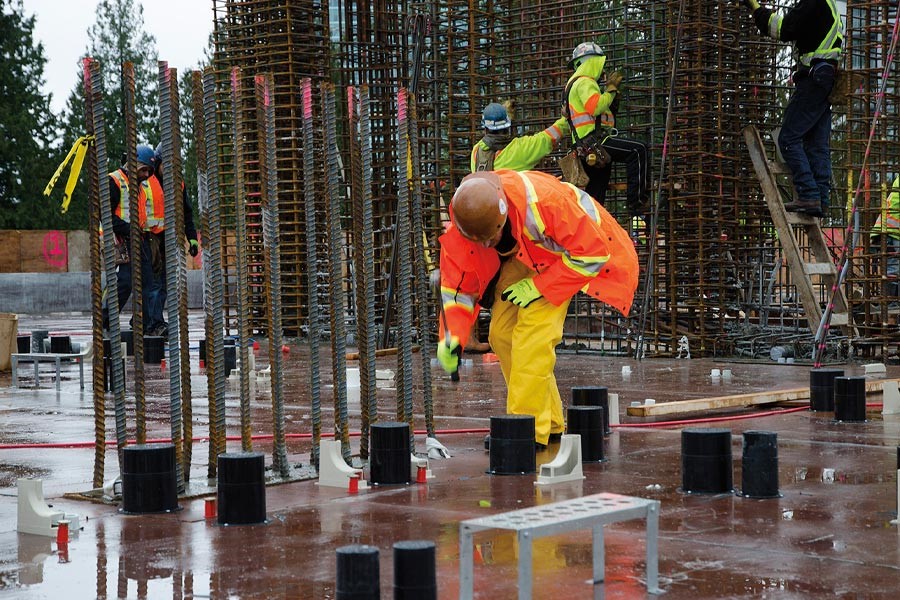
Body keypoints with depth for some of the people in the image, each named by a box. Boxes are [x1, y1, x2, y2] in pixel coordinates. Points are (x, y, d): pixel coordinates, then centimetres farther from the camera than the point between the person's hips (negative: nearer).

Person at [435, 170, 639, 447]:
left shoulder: (545, 201, -41)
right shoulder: (460, 229, -25)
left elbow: (594, 253, -29)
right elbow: (458, 286, -10)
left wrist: (537, 286, -28)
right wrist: (451, 337, -25)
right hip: (524, 256, 6)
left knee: (534, 332, -21)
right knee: (502, 333, -2)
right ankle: (550, 423, 12)